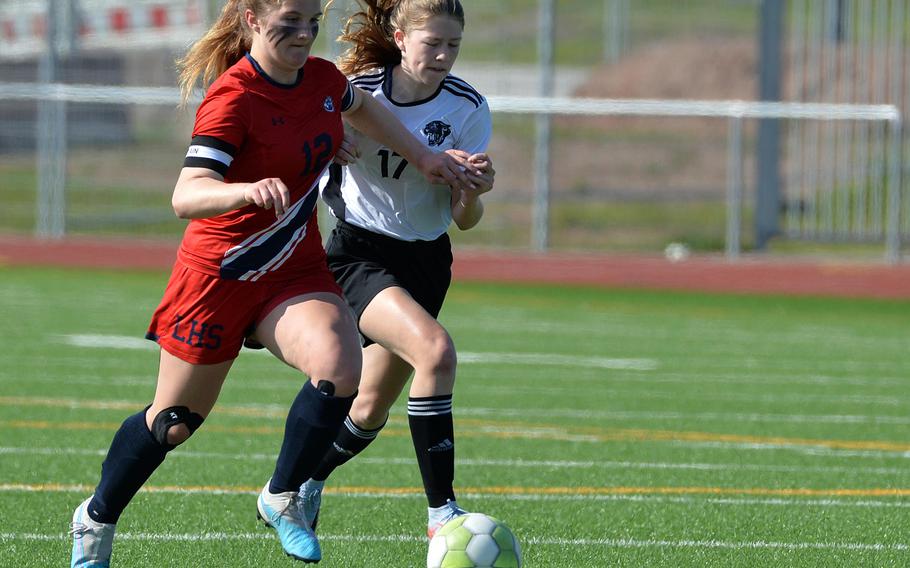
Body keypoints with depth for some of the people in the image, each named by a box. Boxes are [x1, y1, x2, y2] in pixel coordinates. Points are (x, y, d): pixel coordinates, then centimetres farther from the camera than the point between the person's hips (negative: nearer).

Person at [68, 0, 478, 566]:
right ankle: (97, 519, 34)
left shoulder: (323, 78, -1)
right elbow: (186, 196, -33)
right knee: (175, 421, 8)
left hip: (296, 270, 5)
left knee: (339, 368, -26)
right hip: (219, 274, -5)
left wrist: (423, 155, 22)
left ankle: (282, 498, -5)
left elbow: (361, 107, 26)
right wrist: (248, 190, -52)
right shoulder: (233, 97, -22)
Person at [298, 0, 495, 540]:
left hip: (425, 261, 4)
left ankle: (303, 482, 42)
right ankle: (440, 510, -25)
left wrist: (472, 194, -28)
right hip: (359, 256, -4)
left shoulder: (468, 108, -7)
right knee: (435, 349, -29)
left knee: (372, 410, 12)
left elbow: (464, 220, -6)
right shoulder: (356, 91, -14)